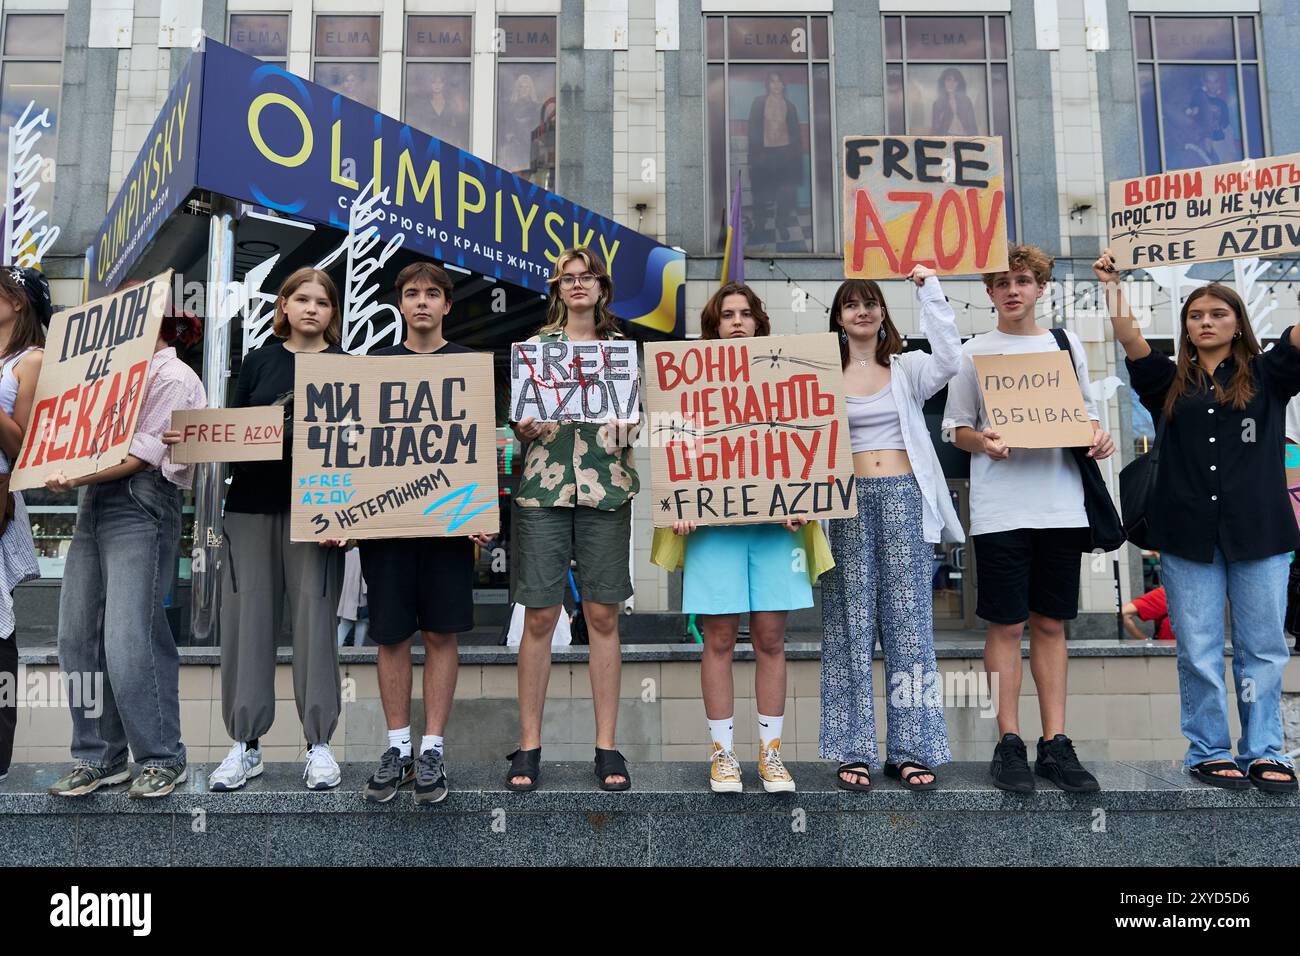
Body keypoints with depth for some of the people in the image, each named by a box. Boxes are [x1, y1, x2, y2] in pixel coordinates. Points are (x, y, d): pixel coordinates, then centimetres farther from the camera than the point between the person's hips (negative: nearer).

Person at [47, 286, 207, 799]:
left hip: (140, 508, -8)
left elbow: (144, 454, -11)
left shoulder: (173, 377, -1)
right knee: (78, 639, 5)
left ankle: (162, 760, -1)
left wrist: (80, 479, -19)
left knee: (128, 642, -12)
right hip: (94, 507, 8)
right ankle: (100, 757, 14)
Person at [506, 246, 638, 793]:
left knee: (602, 615, 1)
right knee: (539, 616, -1)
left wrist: (624, 430, -8)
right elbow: (514, 417, 11)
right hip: (543, 487, 0)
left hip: (607, 489, 1)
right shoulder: (535, 346, 11)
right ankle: (529, 745, 10)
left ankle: (606, 746, 11)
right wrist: (524, 428, -11)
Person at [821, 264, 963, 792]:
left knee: (909, 620, 1)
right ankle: (853, 750, 7)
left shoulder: (908, 369, 11)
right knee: (851, 622, 0)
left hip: (904, 497, 1)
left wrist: (929, 291, -10)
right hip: (847, 502, -1)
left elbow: (948, 358, -10)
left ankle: (910, 749, 8)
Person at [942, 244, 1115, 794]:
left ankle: (1055, 744, 15)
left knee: (1051, 624, 8)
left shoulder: (1067, 345, 13)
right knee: (1006, 625, 1)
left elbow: (1085, 413, 19)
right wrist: (982, 441, -16)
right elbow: (955, 427, 5)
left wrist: (1098, 436, -2)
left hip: (1061, 505, 3)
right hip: (1000, 507, -3)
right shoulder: (975, 353, 4)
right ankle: (1009, 743, 10)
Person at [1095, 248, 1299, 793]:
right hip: (1188, 534, 0)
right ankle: (1209, 752, 13)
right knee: (1198, 651, 3)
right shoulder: (1170, 382, 12)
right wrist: (1112, 284, -5)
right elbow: (1130, 341, -1)